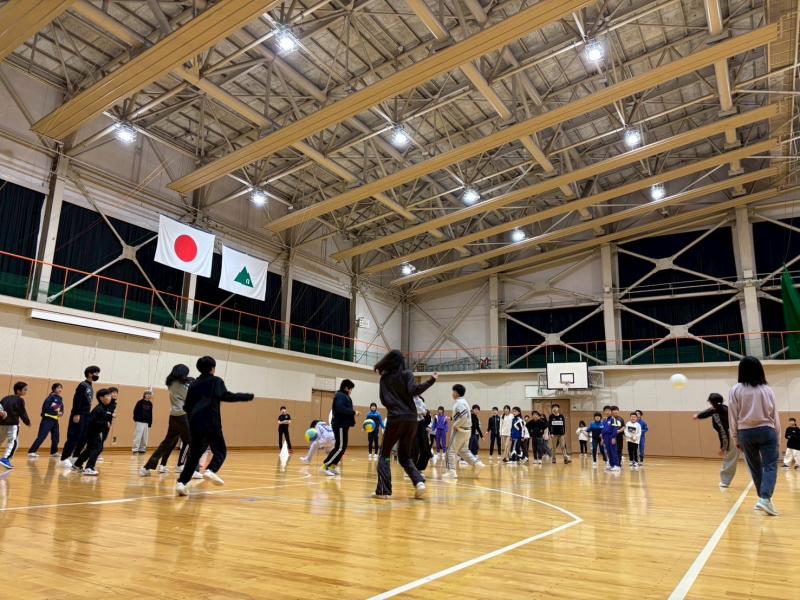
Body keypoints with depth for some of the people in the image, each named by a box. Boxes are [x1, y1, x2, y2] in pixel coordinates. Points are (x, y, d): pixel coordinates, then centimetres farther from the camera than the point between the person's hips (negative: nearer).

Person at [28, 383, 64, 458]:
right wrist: (56, 412, -19)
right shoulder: (51, 397, -10)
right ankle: (31, 452, -9)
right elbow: (45, 407, -19)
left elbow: (61, 409, 15)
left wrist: (61, 413, -8)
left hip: (55, 420, 7)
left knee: (55, 437, 11)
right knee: (42, 436, -12)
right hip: (47, 419, -7)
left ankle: (54, 452, 23)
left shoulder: (60, 399, 11)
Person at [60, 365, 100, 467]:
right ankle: (64, 458, 2)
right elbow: (76, 400, -16)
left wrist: (88, 415, 15)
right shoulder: (82, 385, -9)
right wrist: (76, 414, -21)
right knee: (73, 438, -5)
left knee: (83, 438, 8)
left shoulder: (90, 387, 16)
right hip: (79, 416, -8)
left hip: (86, 416, 8)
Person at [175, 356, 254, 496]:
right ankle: (211, 471, -20)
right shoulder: (216, 381, 2)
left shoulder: (193, 384, 16)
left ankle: (181, 483, -1)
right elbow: (226, 396, -10)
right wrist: (248, 396, -4)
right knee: (220, 451, 7)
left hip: (195, 425, 5)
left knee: (194, 454, 11)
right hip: (211, 424, -5)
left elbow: (187, 407, 16)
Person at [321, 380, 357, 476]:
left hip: (342, 425, 10)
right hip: (340, 425, -10)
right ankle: (325, 466, -5)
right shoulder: (340, 395, -11)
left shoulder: (343, 396, 20)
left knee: (342, 447, 12)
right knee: (340, 447, -9)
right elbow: (340, 408, -26)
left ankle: (332, 466, 17)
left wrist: (352, 413, 7)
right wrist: (353, 412, -19)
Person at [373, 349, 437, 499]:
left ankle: (383, 490, 0)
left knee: (385, 455, 11)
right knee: (405, 456, 14)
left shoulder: (384, 378, 8)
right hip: (411, 419, 1)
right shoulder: (406, 374, 4)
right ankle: (419, 482, -7)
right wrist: (431, 380, -7)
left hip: (395, 419, -1)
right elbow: (413, 390, -12)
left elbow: (384, 400, 7)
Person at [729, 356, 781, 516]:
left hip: (746, 433, 1)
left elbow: (733, 417, -1)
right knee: (770, 466, -1)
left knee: (755, 467, 14)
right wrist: (777, 437, 13)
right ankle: (765, 499, -17)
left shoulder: (736, 390, -3)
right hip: (766, 431, -1)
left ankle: (763, 498, 23)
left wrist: (736, 439, 8)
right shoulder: (767, 390, -1)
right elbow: (775, 416, 4)